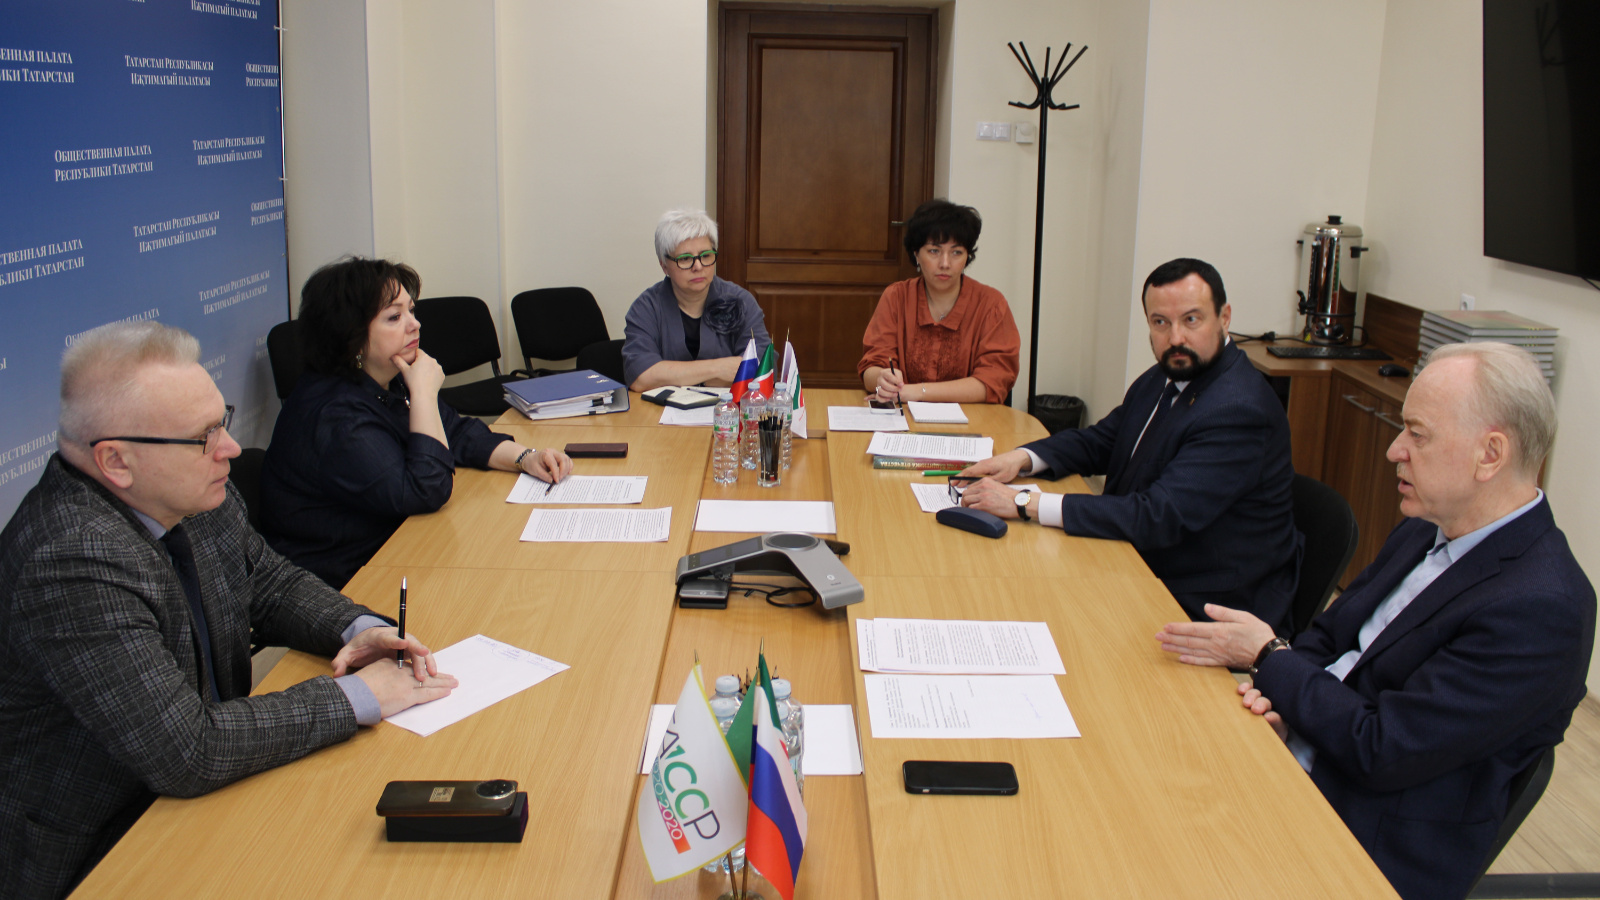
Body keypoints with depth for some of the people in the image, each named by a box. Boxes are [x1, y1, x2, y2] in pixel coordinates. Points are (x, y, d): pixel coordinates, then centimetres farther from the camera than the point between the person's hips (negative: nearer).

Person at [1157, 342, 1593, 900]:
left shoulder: (1539, 607, -23)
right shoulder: (1428, 532, 7)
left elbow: (1382, 751, -22)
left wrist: (1268, 657, -11)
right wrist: (1281, 689, -8)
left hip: (1376, 851, -8)